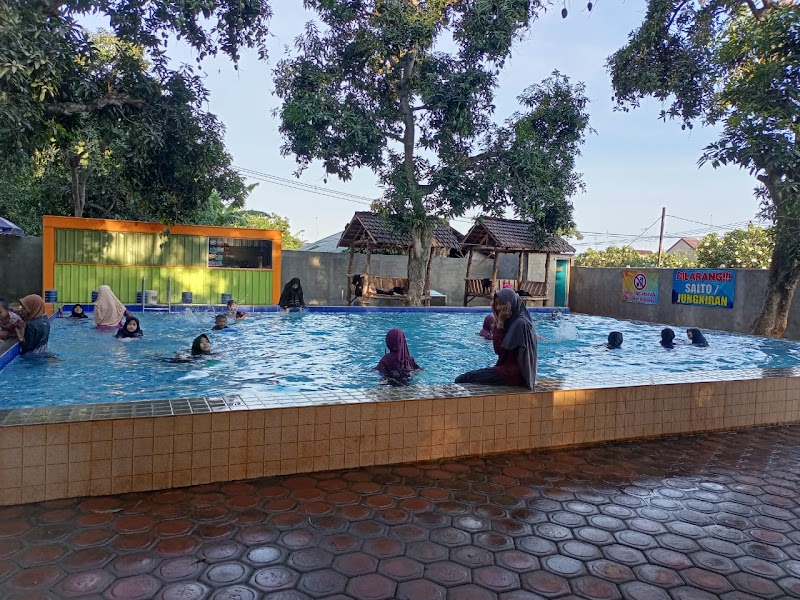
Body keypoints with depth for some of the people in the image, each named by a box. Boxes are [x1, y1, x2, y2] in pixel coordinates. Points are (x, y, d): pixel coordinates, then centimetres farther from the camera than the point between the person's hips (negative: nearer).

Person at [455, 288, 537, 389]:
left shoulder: (519, 323, -18)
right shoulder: (513, 321, 10)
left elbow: (499, 349, -18)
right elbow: (499, 347, 10)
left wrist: (500, 322, -14)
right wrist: (498, 319, 3)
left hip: (512, 373, -10)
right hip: (511, 370, 10)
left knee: (462, 379, -9)